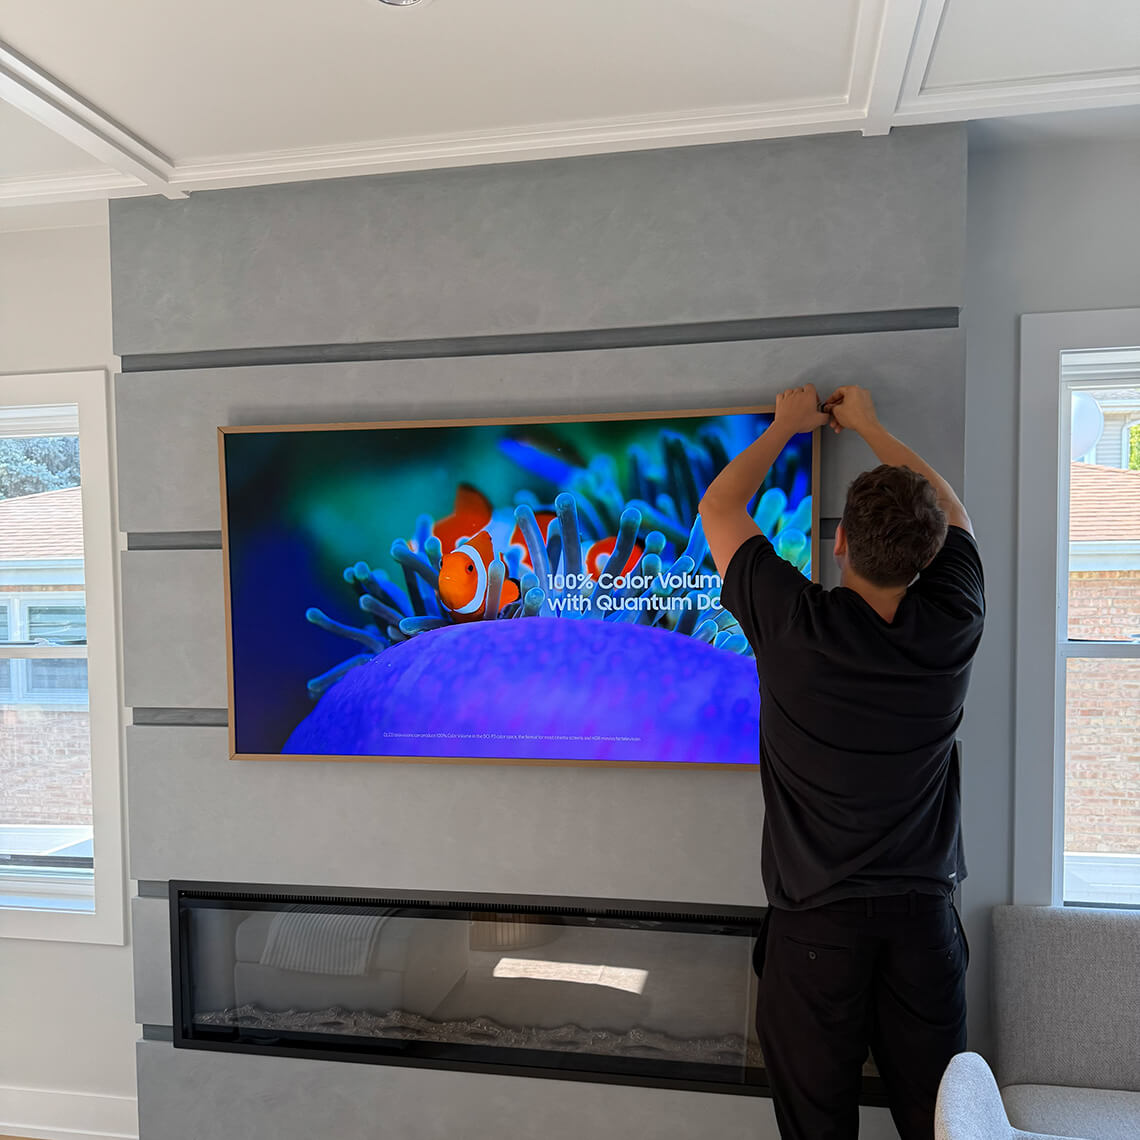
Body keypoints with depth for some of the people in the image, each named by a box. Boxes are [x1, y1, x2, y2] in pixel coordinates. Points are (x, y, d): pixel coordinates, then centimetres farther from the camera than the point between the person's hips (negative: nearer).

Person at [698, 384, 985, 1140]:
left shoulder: (794, 624, -19)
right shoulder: (953, 624, -11)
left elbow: (718, 507, -3)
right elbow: (952, 511, 11)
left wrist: (788, 426, 11)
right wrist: (869, 427, 20)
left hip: (817, 915, -3)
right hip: (924, 910, 3)